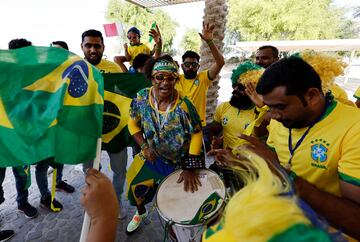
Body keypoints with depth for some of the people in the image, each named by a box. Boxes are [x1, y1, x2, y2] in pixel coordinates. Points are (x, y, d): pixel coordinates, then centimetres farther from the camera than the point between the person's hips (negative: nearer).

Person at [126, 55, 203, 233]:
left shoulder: (183, 105, -27)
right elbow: (133, 123, -2)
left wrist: (190, 167, -20)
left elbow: (196, 134, -18)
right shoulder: (141, 98, -16)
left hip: (181, 160, -3)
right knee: (135, 185, 19)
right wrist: (144, 146, -13)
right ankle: (140, 212, 55)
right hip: (153, 155, 4)